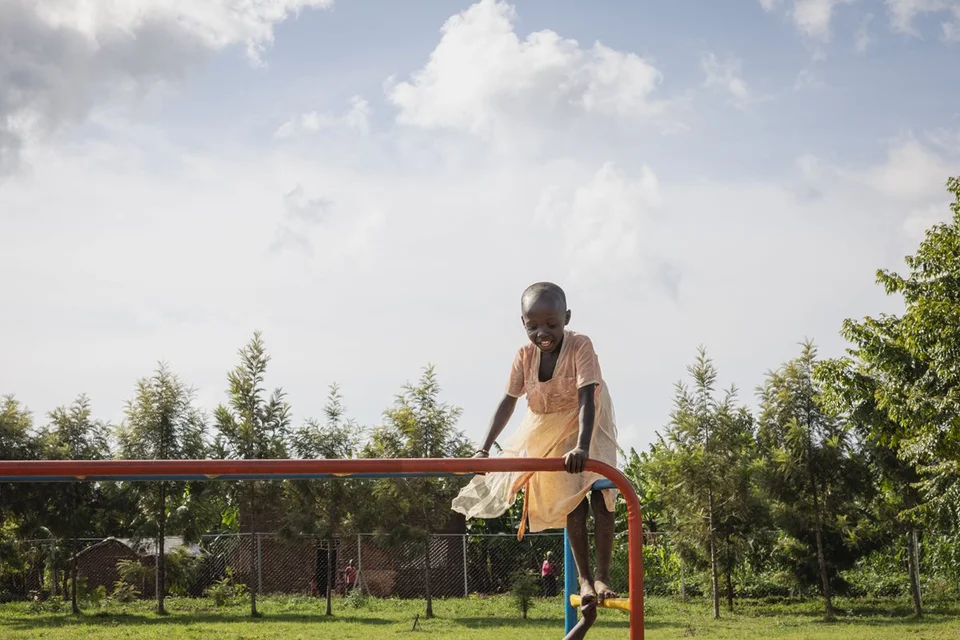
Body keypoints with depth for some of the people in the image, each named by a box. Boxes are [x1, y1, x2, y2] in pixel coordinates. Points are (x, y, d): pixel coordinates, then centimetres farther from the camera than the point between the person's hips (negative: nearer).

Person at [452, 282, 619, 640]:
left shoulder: (580, 347, -28)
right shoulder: (525, 356, -15)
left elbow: (587, 399, -37)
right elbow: (508, 402, -10)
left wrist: (581, 447, -49)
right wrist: (485, 448, -18)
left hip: (587, 426, -3)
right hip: (548, 432, 3)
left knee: (600, 494, -18)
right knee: (572, 502, -2)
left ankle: (602, 576, -10)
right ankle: (584, 579, 7)